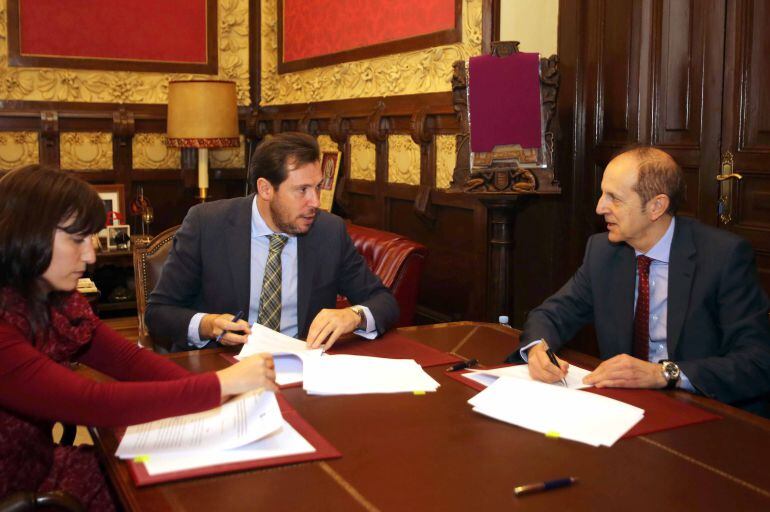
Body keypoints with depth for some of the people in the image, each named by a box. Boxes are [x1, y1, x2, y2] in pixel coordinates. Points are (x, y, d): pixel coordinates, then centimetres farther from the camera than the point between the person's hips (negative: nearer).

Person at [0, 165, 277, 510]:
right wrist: (222, 383, -29)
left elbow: (129, 359, -2)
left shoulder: (55, 301, 0)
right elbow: (91, 403, -32)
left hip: (46, 469, 7)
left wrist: (224, 393, -17)